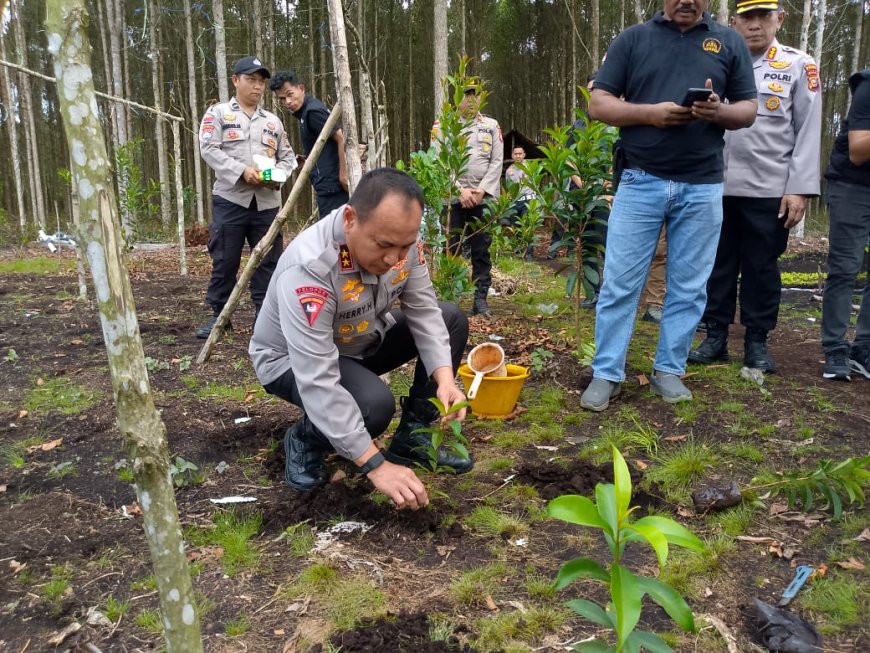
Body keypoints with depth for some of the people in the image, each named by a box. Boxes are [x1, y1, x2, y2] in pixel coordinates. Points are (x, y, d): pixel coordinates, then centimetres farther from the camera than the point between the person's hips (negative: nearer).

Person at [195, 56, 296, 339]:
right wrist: (242, 171, -18)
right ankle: (219, 314, 13)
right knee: (224, 261, 1)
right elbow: (209, 149, -6)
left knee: (268, 261, 3)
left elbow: (287, 157, 18)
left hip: (267, 202, 3)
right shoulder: (218, 113, 7)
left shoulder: (273, 120, 20)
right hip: (230, 200, -3)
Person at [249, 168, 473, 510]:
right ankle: (304, 440, -2)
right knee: (373, 404, -35)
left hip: (360, 342, 7)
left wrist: (445, 378, -30)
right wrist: (376, 465, -40)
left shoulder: (402, 239, -19)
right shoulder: (309, 268, -38)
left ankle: (412, 436, 4)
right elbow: (317, 383, -40)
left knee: (453, 320, -4)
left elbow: (424, 312, -13)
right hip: (294, 360, -7)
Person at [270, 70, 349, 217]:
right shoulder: (305, 112, 17)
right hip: (328, 184, 10)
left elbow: (343, 138, -20)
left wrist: (344, 173, -21)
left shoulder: (313, 111, -13)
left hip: (332, 184, -10)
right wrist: (307, 160, 12)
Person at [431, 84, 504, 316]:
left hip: (484, 198, 2)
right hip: (452, 198, -2)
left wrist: (481, 190, -9)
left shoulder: (492, 125, 11)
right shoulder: (442, 125, 5)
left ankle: (480, 299, 10)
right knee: (450, 250, -1)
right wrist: (460, 191, -12)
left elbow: (497, 161, 4)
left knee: (482, 250, 4)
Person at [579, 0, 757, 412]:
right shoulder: (632, 39, 7)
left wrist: (719, 111, -12)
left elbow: (748, 111, 10)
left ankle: (669, 371, 20)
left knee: (689, 287, 7)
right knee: (619, 283, -1)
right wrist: (649, 112, -14)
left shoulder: (729, 42, 11)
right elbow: (598, 104, 2)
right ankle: (606, 374, 9)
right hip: (640, 181, -1)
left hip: (702, 186, 2)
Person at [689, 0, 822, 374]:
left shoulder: (800, 66, 5)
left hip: (769, 191, -2)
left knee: (761, 268, 6)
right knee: (719, 265, 7)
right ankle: (716, 337, 17)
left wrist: (799, 189, -8)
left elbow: (808, 132, 0)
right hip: (718, 188, 2)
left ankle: (757, 342, 16)